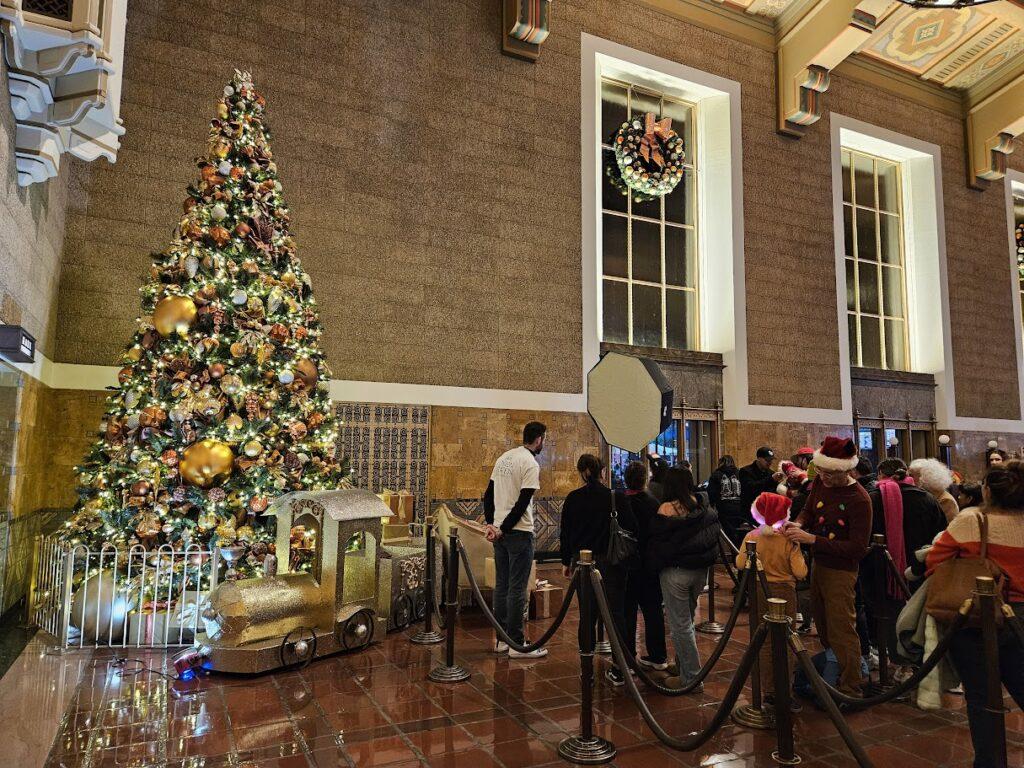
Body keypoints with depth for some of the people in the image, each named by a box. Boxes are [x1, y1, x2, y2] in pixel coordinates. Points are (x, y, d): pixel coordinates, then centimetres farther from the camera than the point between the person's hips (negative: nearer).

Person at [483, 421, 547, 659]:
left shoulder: (504, 457, 12)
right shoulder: (531, 464, -14)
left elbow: (489, 493, 13)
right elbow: (522, 503, -20)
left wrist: (491, 523, 10)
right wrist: (503, 529, -13)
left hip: (500, 531, 9)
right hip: (519, 532, -9)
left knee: (501, 585, 13)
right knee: (517, 588, -3)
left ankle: (501, 639, 21)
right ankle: (516, 644, 3)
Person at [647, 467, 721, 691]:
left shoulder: (667, 509, -15)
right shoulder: (705, 507, 2)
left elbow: (656, 541, -9)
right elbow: (715, 535, 10)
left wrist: (656, 564, 7)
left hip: (676, 572, -6)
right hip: (701, 570, 6)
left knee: (680, 625, 4)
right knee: (687, 620, 21)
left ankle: (691, 677, 9)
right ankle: (684, 666, 30)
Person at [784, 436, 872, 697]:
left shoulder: (859, 500, -25)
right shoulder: (821, 481, -4)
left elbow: (858, 548, -25)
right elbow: (809, 509, 11)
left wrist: (812, 539, -30)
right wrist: (798, 524, -13)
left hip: (841, 571, -8)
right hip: (818, 563, 8)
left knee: (841, 631, -2)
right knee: (822, 624, 23)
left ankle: (851, 689, 13)